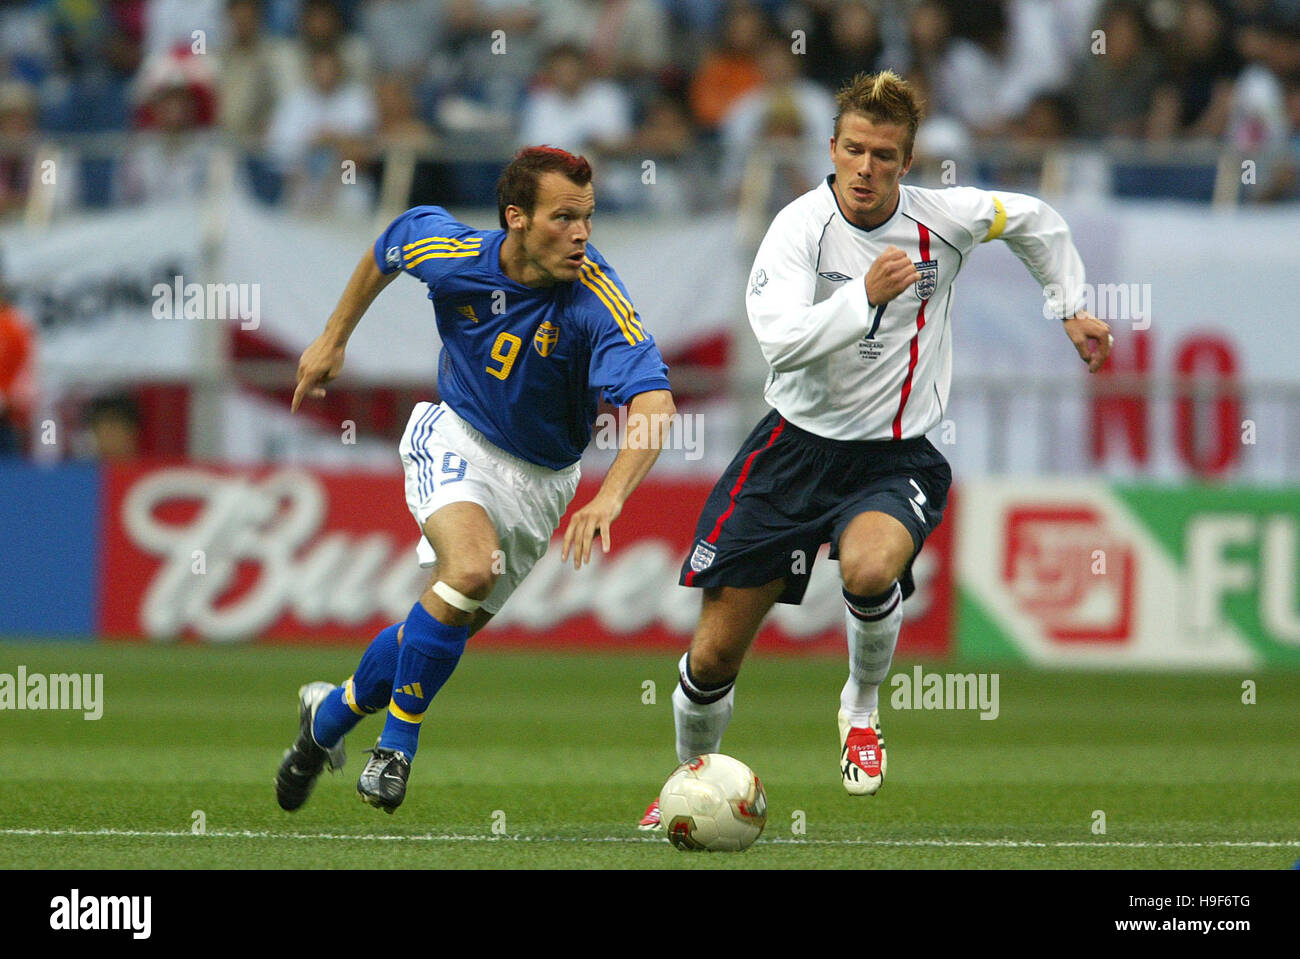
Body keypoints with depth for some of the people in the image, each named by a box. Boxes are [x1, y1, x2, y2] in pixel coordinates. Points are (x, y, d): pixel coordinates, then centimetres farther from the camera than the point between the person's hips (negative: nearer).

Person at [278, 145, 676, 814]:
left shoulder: (596, 300, -29)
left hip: (539, 477, 1)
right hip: (456, 439, -1)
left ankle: (331, 713, 35)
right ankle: (396, 742, -12)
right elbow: (388, 247, 5)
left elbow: (654, 405, -41)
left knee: (453, 625, 7)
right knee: (471, 567, -29)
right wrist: (334, 340, 13)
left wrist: (608, 497, -55)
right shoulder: (452, 254, -20)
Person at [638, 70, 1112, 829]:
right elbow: (781, 337, -30)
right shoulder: (801, 226, -14)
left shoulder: (943, 218, -7)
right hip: (798, 445, 0)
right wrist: (866, 296, -40)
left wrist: (1072, 308, 19)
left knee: (870, 569, -36)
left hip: (896, 459, 0)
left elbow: (1035, 220, 15)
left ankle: (862, 708, -4)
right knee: (715, 655, 1)